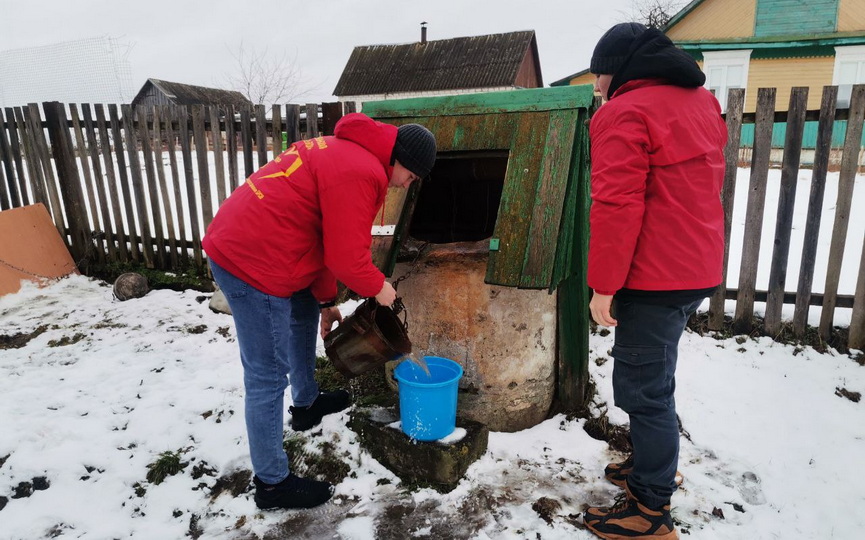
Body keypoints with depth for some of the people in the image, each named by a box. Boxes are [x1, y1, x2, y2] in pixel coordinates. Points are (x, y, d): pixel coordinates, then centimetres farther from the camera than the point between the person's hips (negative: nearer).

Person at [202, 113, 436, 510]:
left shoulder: (345, 154, 16)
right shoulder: (359, 173, -17)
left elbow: (320, 234, 19)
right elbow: (347, 257, -18)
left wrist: (325, 300, 20)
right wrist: (378, 288, 3)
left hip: (238, 242, 11)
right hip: (252, 263, -11)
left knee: (304, 314, 28)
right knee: (268, 375, -2)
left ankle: (306, 403, 46)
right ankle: (272, 482, 14)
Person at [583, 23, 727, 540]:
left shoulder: (625, 113, -14)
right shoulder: (701, 103, 15)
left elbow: (617, 207, -21)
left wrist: (603, 286, -17)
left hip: (653, 279, -9)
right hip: (696, 270, 10)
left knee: (643, 388, 0)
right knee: (654, 377, 22)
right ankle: (654, 464, 38)